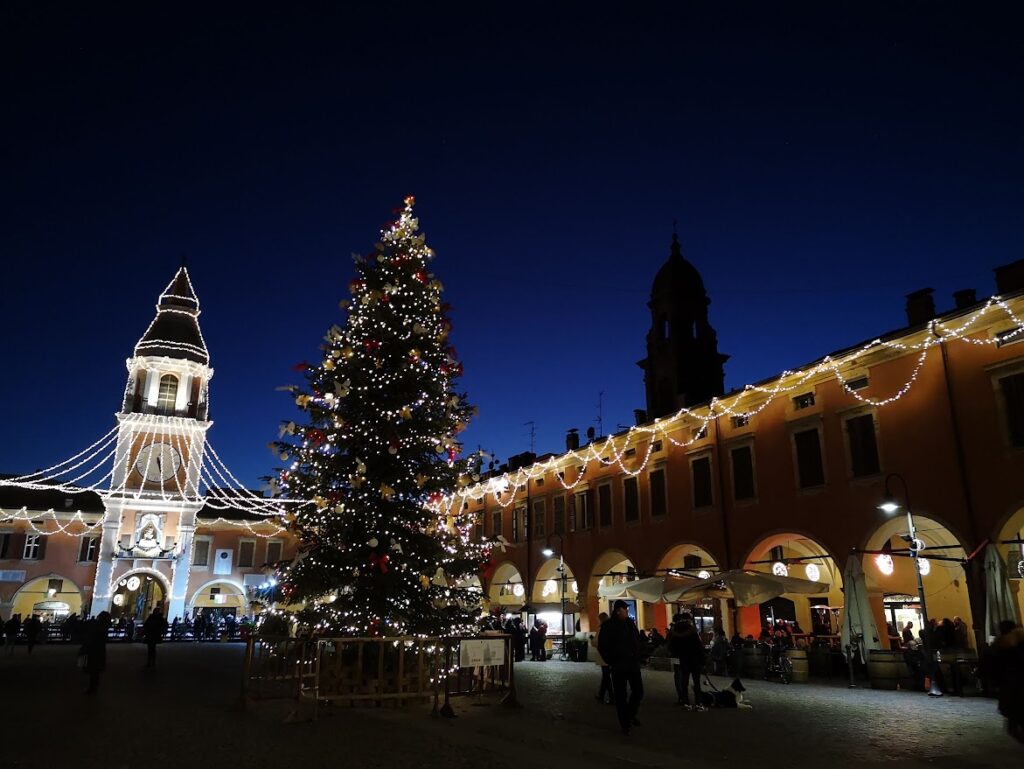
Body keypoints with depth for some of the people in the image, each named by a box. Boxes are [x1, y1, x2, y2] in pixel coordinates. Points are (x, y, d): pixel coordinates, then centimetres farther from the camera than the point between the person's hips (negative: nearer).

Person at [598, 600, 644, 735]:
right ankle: (625, 724, 15)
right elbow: (601, 646, -5)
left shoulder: (630, 623, 6)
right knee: (620, 695, 3)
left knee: (638, 691, 6)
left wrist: (637, 657, 9)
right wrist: (611, 662, -5)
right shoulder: (608, 626, -9)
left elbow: (637, 641, 18)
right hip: (618, 666, -5)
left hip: (633, 664, 5)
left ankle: (630, 715, 30)